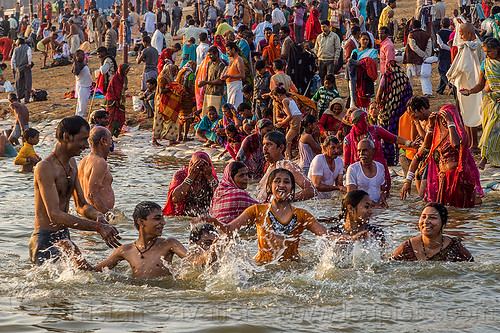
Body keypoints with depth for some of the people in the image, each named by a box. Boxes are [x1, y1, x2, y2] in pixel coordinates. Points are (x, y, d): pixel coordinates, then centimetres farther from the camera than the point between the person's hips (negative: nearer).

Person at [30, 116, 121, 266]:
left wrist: (98, 216, -7)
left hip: (64, 237, 9)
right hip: (45, 242, -9)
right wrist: (97, 227, -30)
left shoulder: (71, 163, 13)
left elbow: (81, 205, 17)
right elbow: (54, 215, -26)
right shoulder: (45, 168, -17)